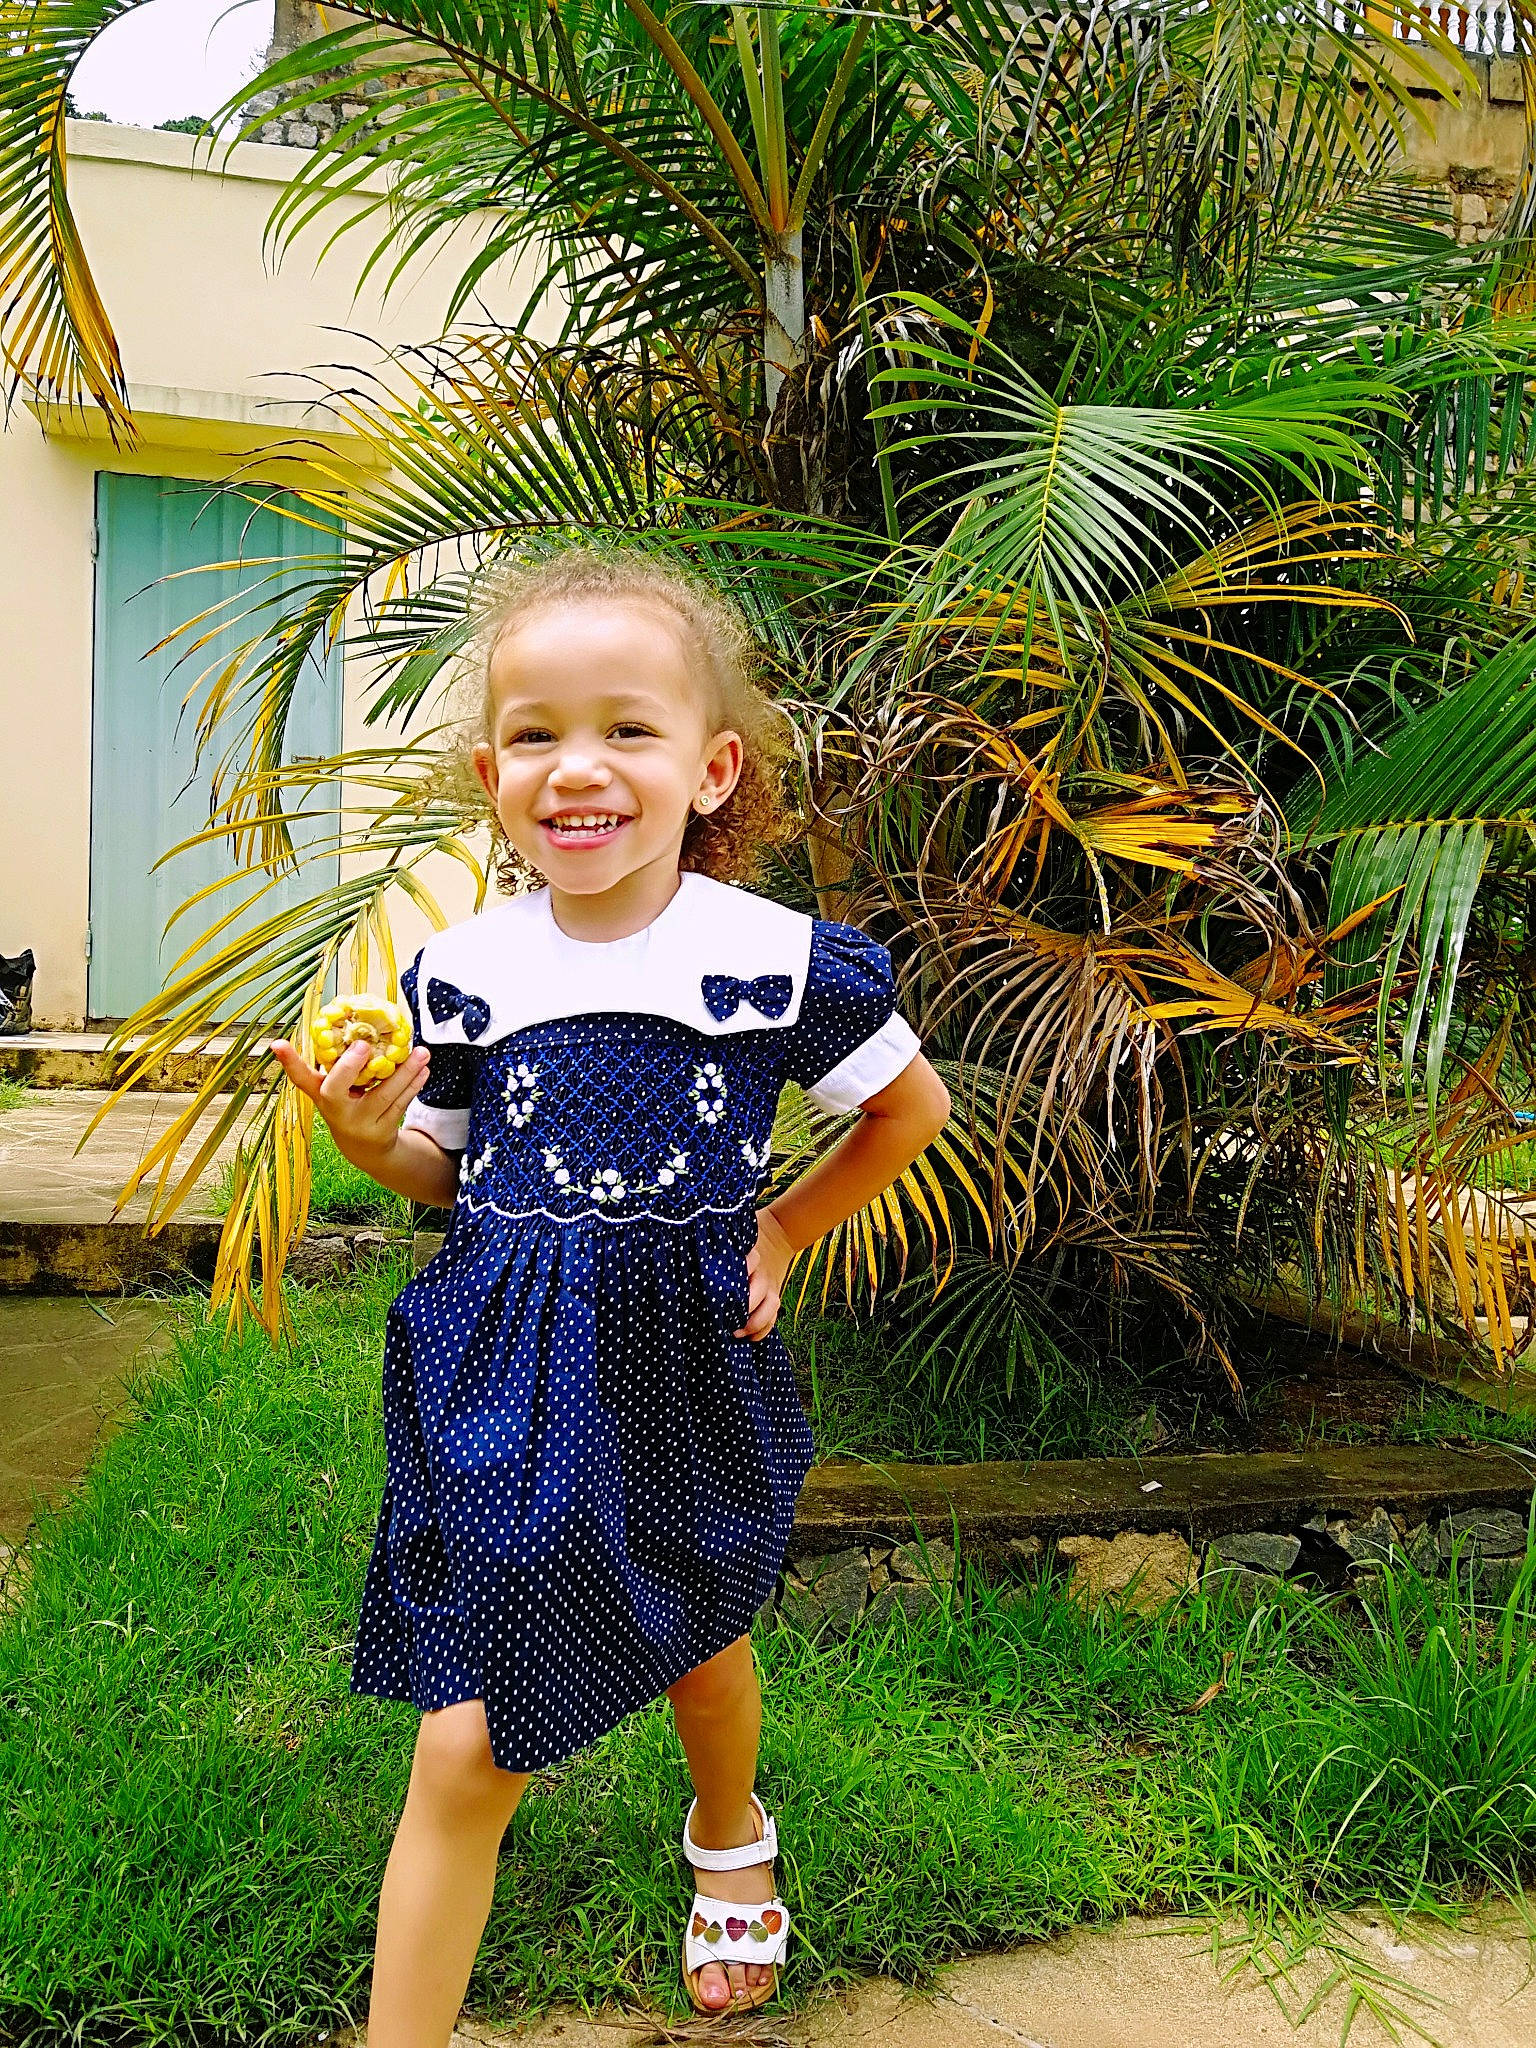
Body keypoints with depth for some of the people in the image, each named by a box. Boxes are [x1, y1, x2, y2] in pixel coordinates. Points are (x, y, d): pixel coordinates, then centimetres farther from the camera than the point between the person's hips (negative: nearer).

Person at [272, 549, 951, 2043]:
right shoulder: (459, 970, -5)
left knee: (700, 1640, 26)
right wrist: (369, 1138, -11)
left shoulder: (774, 962, -13)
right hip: (500, 1375, 0)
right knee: (466, 1748, -3)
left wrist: (779, 1234, -1)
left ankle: (729, 1840, 60)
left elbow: (914, 1109, 4)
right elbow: (452, 1177, 9)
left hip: (688, 1370, 0)